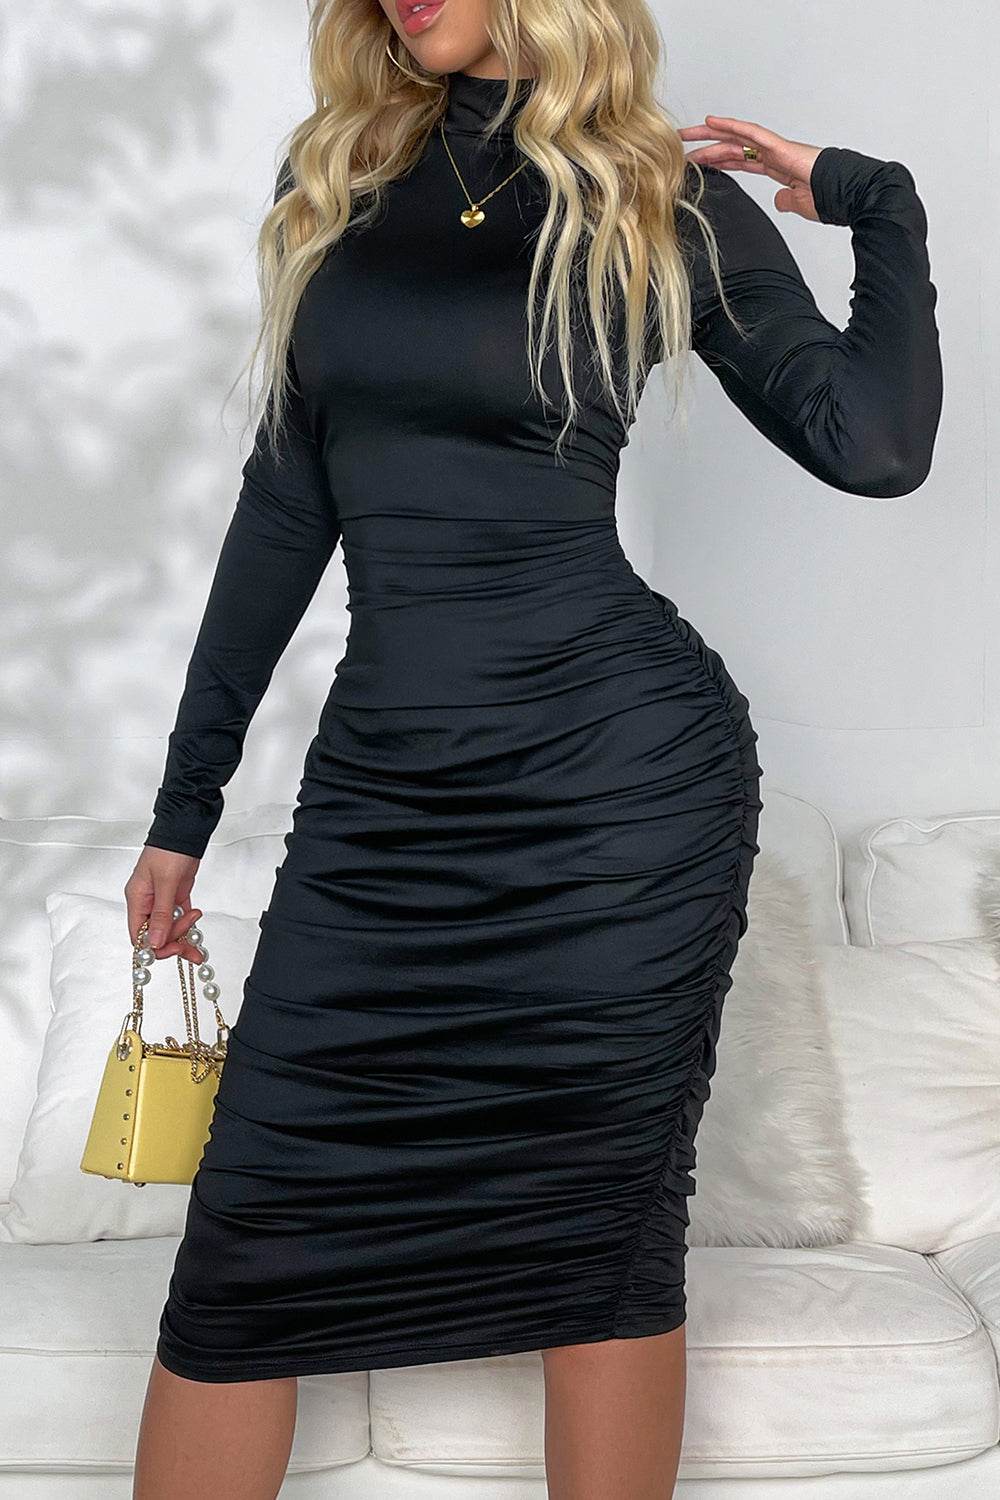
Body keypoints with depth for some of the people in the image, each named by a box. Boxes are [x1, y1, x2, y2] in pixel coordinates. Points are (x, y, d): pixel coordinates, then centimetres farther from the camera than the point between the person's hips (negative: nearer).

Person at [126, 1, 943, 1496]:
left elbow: (877, 444, -5)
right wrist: (186, 804, 13)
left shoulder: (665, 199, 3)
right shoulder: (337, 173, 12)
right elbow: (288, 497, 13)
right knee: (246, 1239, 3)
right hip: (383, 785, 3)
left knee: (608, 1220, 8)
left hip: (622, 772, -3)